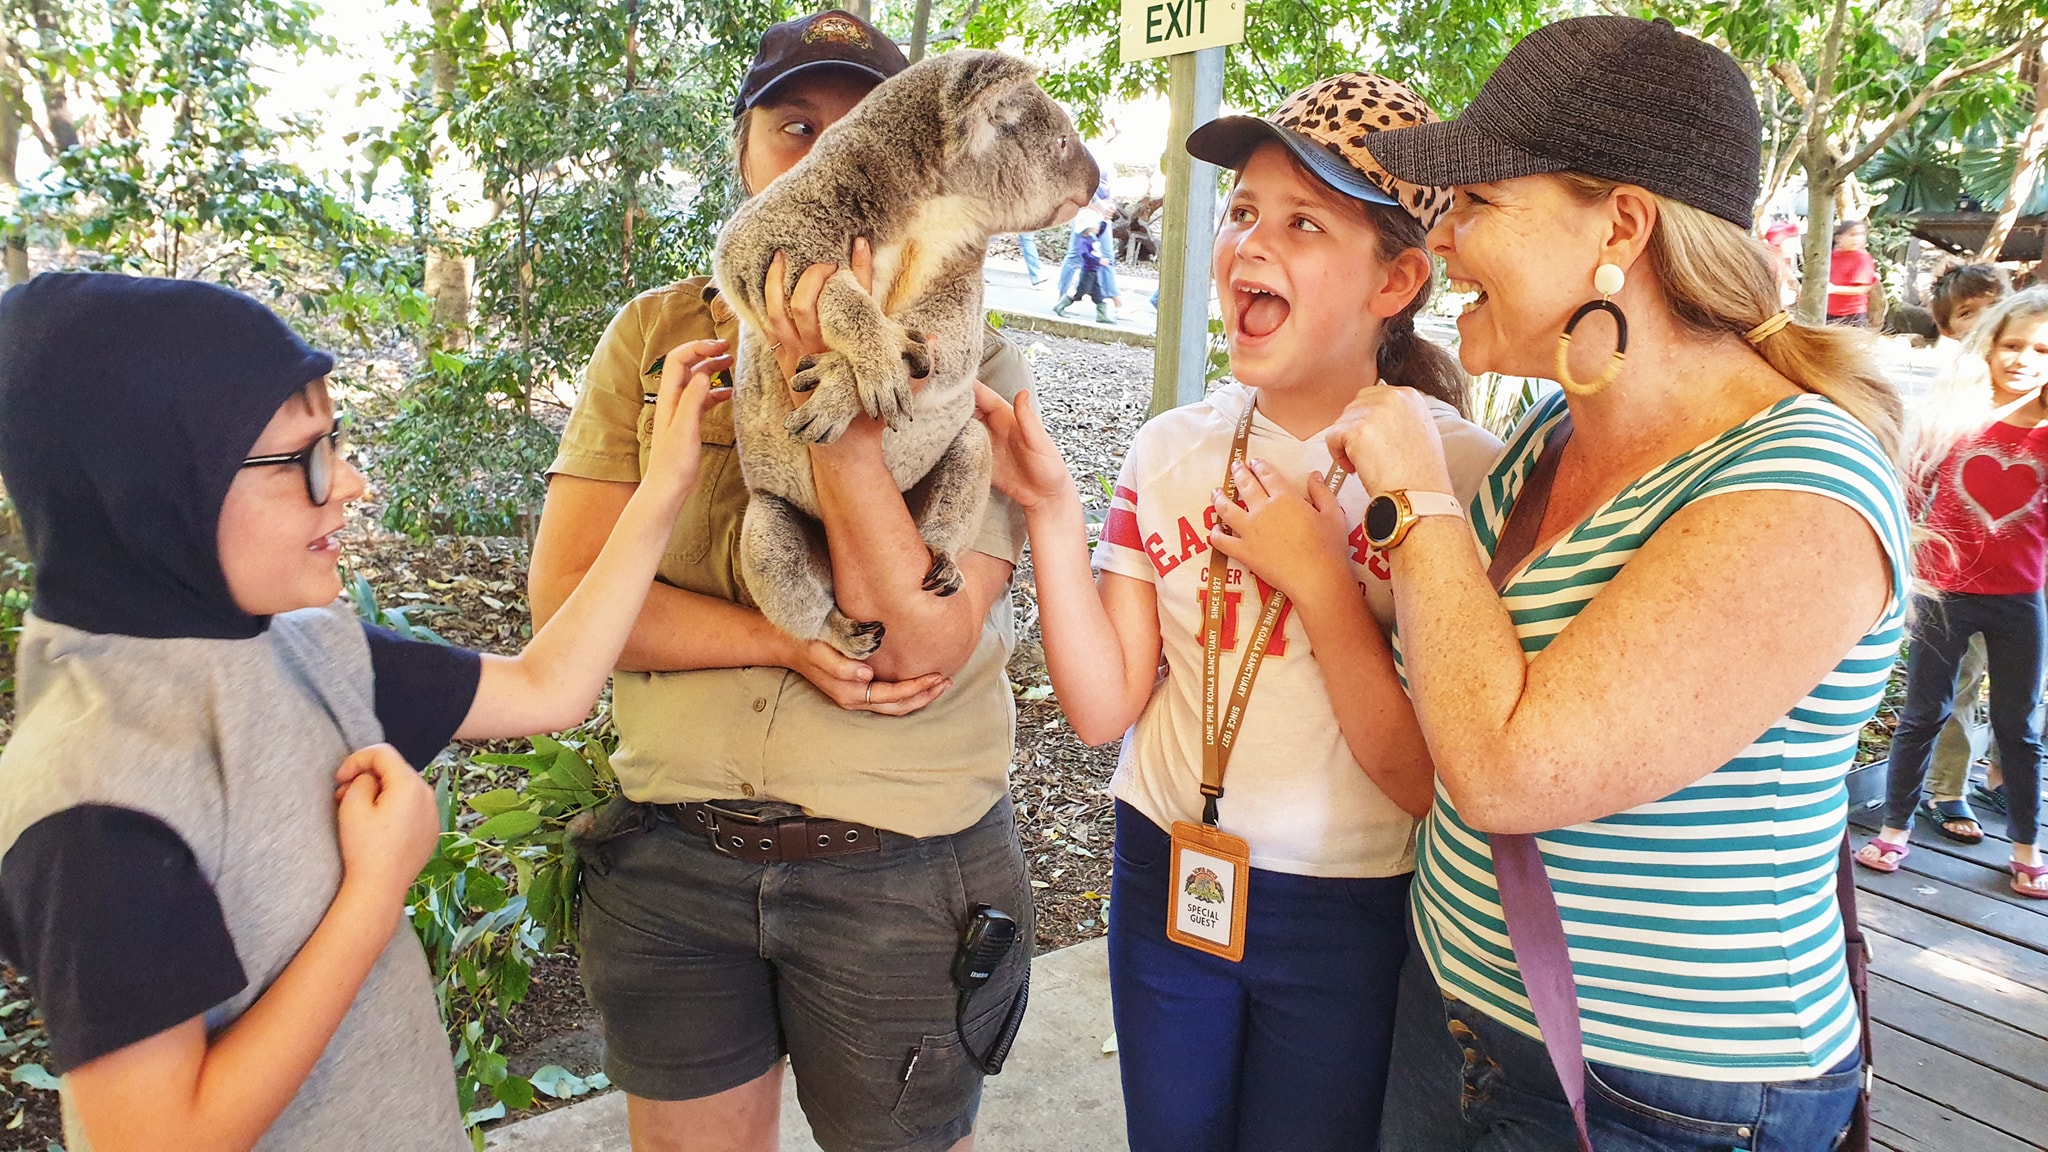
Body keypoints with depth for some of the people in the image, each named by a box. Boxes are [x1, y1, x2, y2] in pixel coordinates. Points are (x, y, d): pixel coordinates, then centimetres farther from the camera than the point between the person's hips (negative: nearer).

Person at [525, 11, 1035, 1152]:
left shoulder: (977, 366, -8)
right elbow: (566, 589, -7)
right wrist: (793, 646, -18)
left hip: (901, 871, -2)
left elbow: (924, 643, -19)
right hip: (670, 848, 3)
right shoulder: (655, 332, 1)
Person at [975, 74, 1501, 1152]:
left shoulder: (1461, 470, -15)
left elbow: (1434, 781, -18)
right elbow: (1103, 707, -7)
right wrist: (1049, 508, -16)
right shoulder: (1172, 449, -3)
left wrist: (1318, 579, -23)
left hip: (1354, 914, -3)